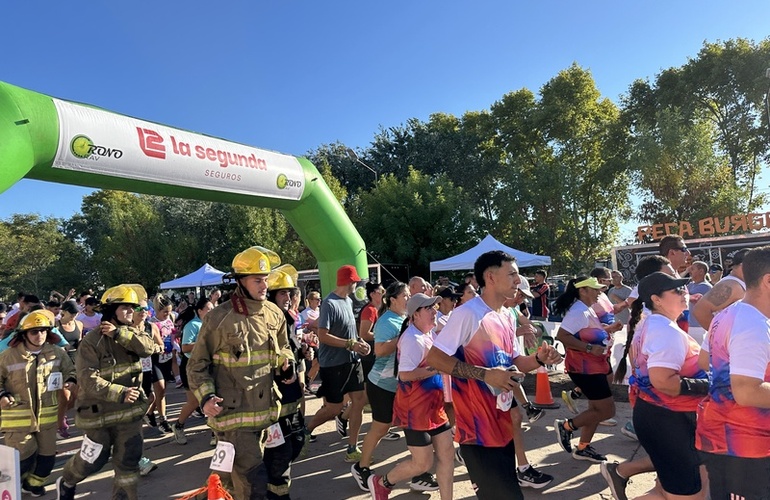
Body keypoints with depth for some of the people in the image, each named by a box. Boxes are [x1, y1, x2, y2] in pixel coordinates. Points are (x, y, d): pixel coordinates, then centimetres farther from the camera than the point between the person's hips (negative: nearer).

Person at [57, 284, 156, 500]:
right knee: (94, 459, 14)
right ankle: (66, 482, 45)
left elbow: (148, 347, -18)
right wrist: (120, 393, -30)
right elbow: (89, 380, -23)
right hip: (99, 412, -4)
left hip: (130, 409, 4)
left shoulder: (131, 333, 3)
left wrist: (119, 333, -26)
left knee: (128, 461, 6)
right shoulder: (92, 341, -15)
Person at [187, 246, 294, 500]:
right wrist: (205, 397, -16)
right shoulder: (218, 318, -14)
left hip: (265, 408, 6)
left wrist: (286, 364, -3)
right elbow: (197, 364, -4)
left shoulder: (274, 314, 2)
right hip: (232, 411, -6)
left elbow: (283, 348, 18)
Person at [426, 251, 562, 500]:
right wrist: (484, 374, -24)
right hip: (478, 426, -8)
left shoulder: (507, 316, 9)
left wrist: (539, 358, -5)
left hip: (502, 421, 9)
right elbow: (434, 358, -21)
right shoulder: (467, 313, -19)